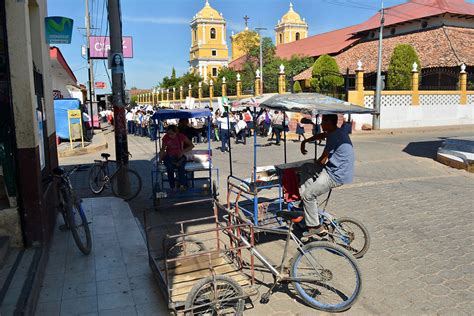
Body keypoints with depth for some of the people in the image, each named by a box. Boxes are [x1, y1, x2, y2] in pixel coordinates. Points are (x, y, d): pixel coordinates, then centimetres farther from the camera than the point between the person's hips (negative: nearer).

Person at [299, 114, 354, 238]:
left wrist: (315, 164, 8)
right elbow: (322, 135, 28)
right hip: (336, 170, 10)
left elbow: (322, 161, -14)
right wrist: (305, 142, 23)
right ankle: (305, 204, 12)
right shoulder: (338, 132, 8)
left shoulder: (334, 136, -21)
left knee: (307, 195, -7)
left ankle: (315, 227, 6)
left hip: (336, 176, -10)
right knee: (305, 168, 15)